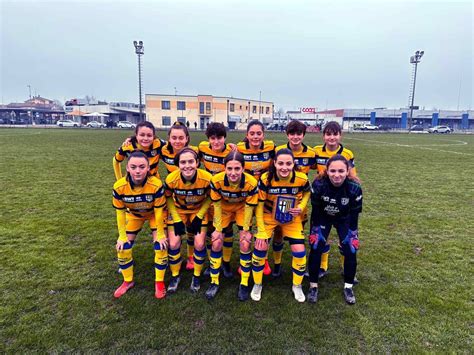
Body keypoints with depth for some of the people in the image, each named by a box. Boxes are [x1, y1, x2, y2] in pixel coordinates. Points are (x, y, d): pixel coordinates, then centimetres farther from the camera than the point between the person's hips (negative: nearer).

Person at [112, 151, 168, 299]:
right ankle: (128, 281, 26)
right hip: (133, 215, 2)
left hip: (154, 215, -2)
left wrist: (160, 235, -15)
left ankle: (159, 281, 12)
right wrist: (122, 236, -9)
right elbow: (120, 212, -16)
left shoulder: (156, 185, -37)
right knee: (122, 248, 1)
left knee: (161, 246, -11)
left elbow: (158, 212, -24)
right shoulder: (119, 187, -31)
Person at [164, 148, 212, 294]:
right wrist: (176, 220, -13)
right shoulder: (171, 179, -30)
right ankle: (175, 276, 19)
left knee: (199, 244, -8)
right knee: (173, 244, -7)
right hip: (178, 210, 1)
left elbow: (209, 198, -10)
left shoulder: (207, 178, -31)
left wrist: (199, 217, -15)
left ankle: (196, 276, 18)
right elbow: (168, 198, -9)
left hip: (199, 211, 0)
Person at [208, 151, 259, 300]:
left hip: (242, 209, -1)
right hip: (224, 209, 1)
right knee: (216, 243, -2)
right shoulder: (216, 181, -32)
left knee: (245, 245, -7)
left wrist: (245, 230, -13)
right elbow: (217, 205, -17)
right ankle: (214, 282, 17)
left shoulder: (251, 183, -34)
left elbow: (249, 207, -19)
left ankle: (244, 284, 12)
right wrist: (218, 229, -11)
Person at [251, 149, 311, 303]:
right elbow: (259, 205, -16)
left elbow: (307, 192, 3)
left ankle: (297, 286, 25)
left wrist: (301, 207, -16)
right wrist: (261, 231, -15)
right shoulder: (266, 179, -27)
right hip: (269, 216, -1)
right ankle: (257, 285, 20)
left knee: (299, 251, -5)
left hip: (292, 219, 1)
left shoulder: (302, 179, -23)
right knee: (260, 248, -8)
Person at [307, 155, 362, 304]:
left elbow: (354, 215, -16)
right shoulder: (318, 185, -33)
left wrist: (352, 236, -12)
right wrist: (315, 232, -14)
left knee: (351, 250, -7)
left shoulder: (354, 188, -29)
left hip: (344, 219, 1)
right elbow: (315, 211, -18)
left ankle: (348, 287, 15)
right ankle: (313, 286, 5)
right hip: (323, 218, -1)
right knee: (316, 247, -12)